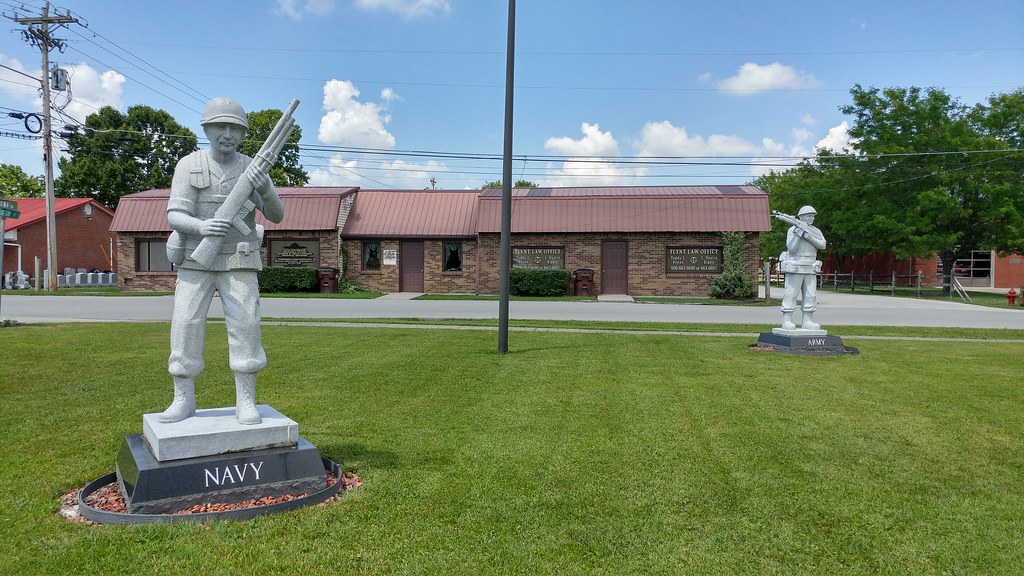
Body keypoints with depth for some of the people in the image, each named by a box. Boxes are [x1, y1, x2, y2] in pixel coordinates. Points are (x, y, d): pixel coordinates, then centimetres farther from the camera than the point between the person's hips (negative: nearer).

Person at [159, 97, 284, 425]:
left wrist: (266, 190, -27)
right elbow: (175, 217, -10)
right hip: (196, 261, 0)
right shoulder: (188, 166, -2)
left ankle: (246, 403, -3)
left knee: (245, 328, -10)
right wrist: (201, 227, -34)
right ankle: (184, 401, 9)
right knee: (186, 328, -4)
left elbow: (276, 216, -5)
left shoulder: (252, 168, 2)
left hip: (238, 263, 0)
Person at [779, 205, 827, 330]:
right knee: (791, 295, -7)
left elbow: (822, 245, -6)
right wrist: (798, 234, -20)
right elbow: (791, 249, -12)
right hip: (794, 268, -5)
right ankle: (787, 321, -5)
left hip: (810, 269, 5)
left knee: (810, 296, 3)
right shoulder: (792, 230, -4)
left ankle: (807, 321, 8)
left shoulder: (816, 232, 11)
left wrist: (808, 236, -17)